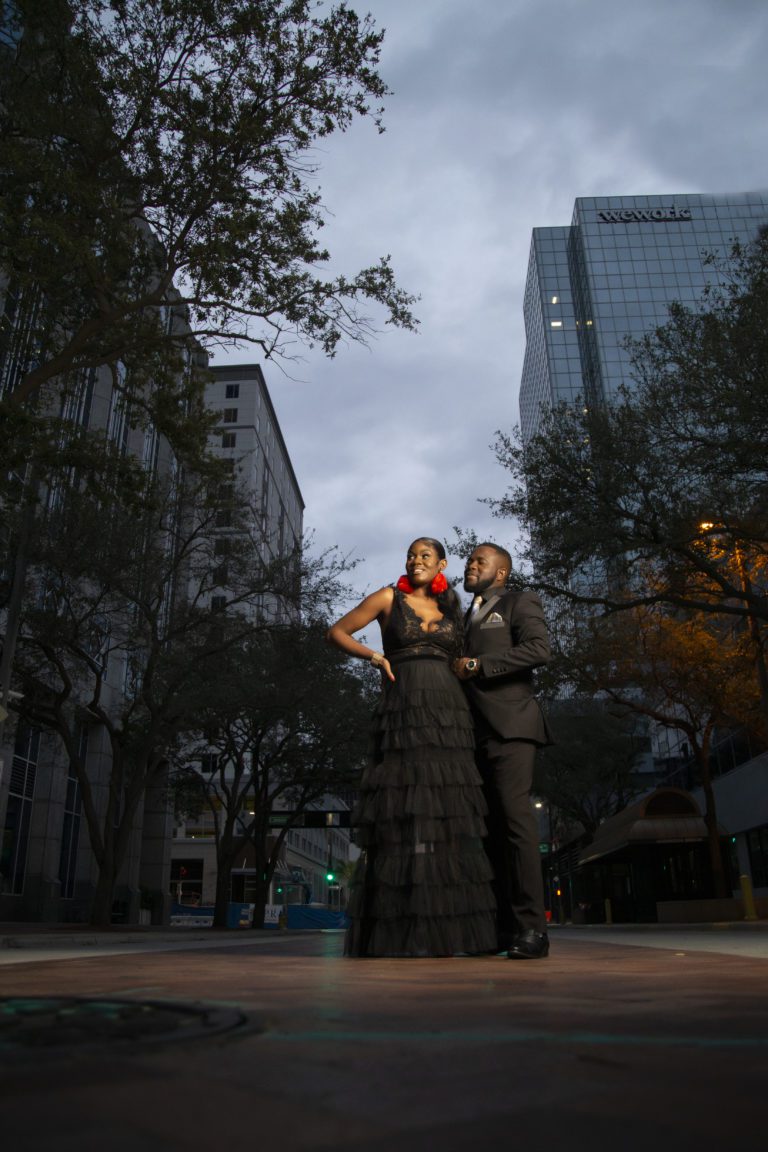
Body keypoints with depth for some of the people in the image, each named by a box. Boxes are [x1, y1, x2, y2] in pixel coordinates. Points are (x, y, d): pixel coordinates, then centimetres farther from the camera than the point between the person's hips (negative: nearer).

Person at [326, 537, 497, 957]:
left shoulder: (451, 609, 19)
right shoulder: (388, 598, 8)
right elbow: (336, 632, 9)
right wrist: (375, 657, -4)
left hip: (446, 714, 4)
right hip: (401, 712, -3)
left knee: (445, 813, 0)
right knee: (401, 813, -8)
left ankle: (441, 928, 6)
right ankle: (395, 930, -2)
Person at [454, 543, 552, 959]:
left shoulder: (519, 602, 7)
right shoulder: (469, 616, 28)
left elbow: (538, 649, -11)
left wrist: (476, 665, -10)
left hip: (508, 726, -7)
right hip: (475, 734, 7)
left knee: (515, 819, -13)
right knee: (491, 828, 2)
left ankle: (531, 928, -11)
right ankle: (505, 925, 4)